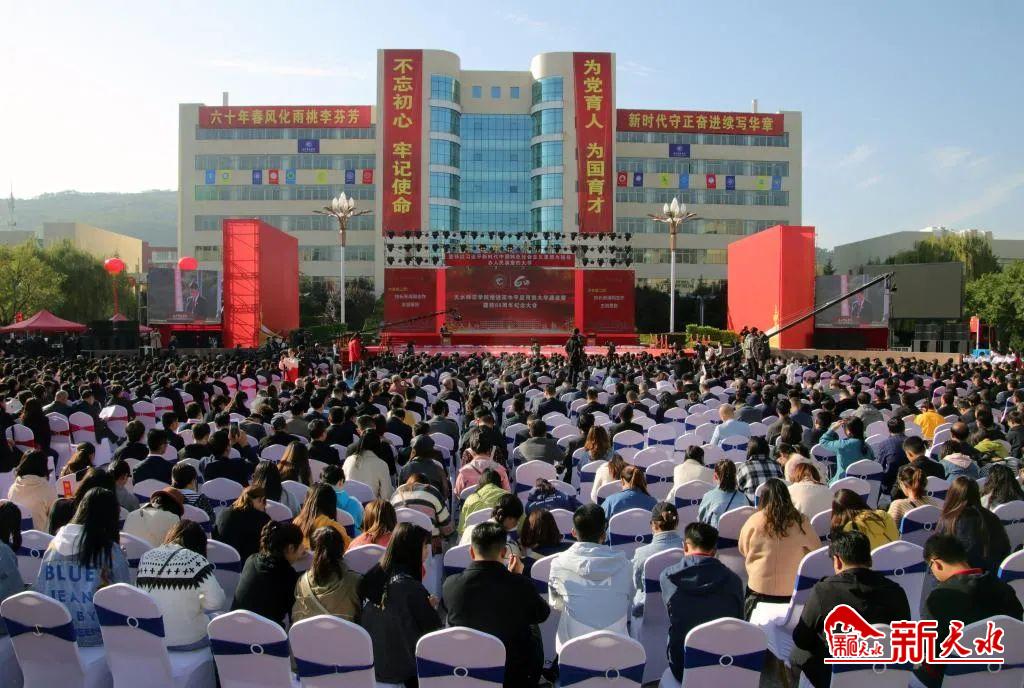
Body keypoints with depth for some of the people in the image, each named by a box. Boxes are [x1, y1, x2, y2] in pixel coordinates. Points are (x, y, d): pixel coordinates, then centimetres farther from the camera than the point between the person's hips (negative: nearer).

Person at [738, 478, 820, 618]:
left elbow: (743, 550, 6)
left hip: (760, 589, -1)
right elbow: (816, 549, 8)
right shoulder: (800, 521, -6)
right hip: (793, 589, 1)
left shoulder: (754, 520, -9)